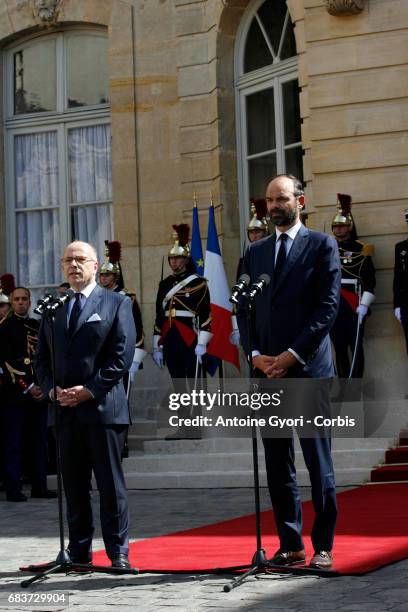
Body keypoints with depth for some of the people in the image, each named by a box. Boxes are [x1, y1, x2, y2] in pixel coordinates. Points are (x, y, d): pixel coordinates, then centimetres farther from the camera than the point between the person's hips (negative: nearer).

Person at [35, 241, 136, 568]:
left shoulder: (117, 303, 4)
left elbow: (122, 354, -5)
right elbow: (42, 357, 16)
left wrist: (90, 390, -13)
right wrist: (52, 388, -3)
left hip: (103, 406, -4)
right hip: (65, 410, 4)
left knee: (111, 483, -1)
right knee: (74, 485, 7)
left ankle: (118, 552, 5)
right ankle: (79, 551, 13)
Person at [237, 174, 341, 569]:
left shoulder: (321, 245, 2)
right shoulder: (255, 253, 16)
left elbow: (328, 306, -6)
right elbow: (244, 310, 14)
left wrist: (293, 355, -12)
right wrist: (255, 354, -3)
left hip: (309, 369, -5)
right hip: (267, 370, 5)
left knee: (318, 462, -2)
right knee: (277, 464, 6)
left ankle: (322, 547, 4)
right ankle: (290, 545, 12)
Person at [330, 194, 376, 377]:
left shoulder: (361, 250, 0)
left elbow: (369, 279, -6)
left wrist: (364, 305, -14)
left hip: (354, 305, -4)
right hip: (333, 306, 4)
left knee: (355, 346, -4)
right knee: (339, 347, 7)